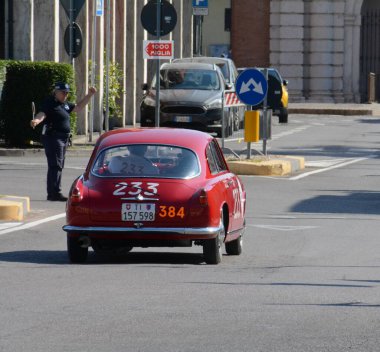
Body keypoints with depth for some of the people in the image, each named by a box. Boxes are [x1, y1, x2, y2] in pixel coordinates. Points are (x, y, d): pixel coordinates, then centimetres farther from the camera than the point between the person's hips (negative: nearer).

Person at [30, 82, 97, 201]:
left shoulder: (65, 104, 18)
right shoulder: (50, 103, -9)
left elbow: (78, 107, 31)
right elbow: (42, 114, -25)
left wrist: (89, 95, 26)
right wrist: (36, 121, -46)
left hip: (63, 139, 10)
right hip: (53, 137, -10)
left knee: (58, 166, 14)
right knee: (55, 165, -15)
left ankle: (52, 193, 20)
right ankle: (55, 192, -20)